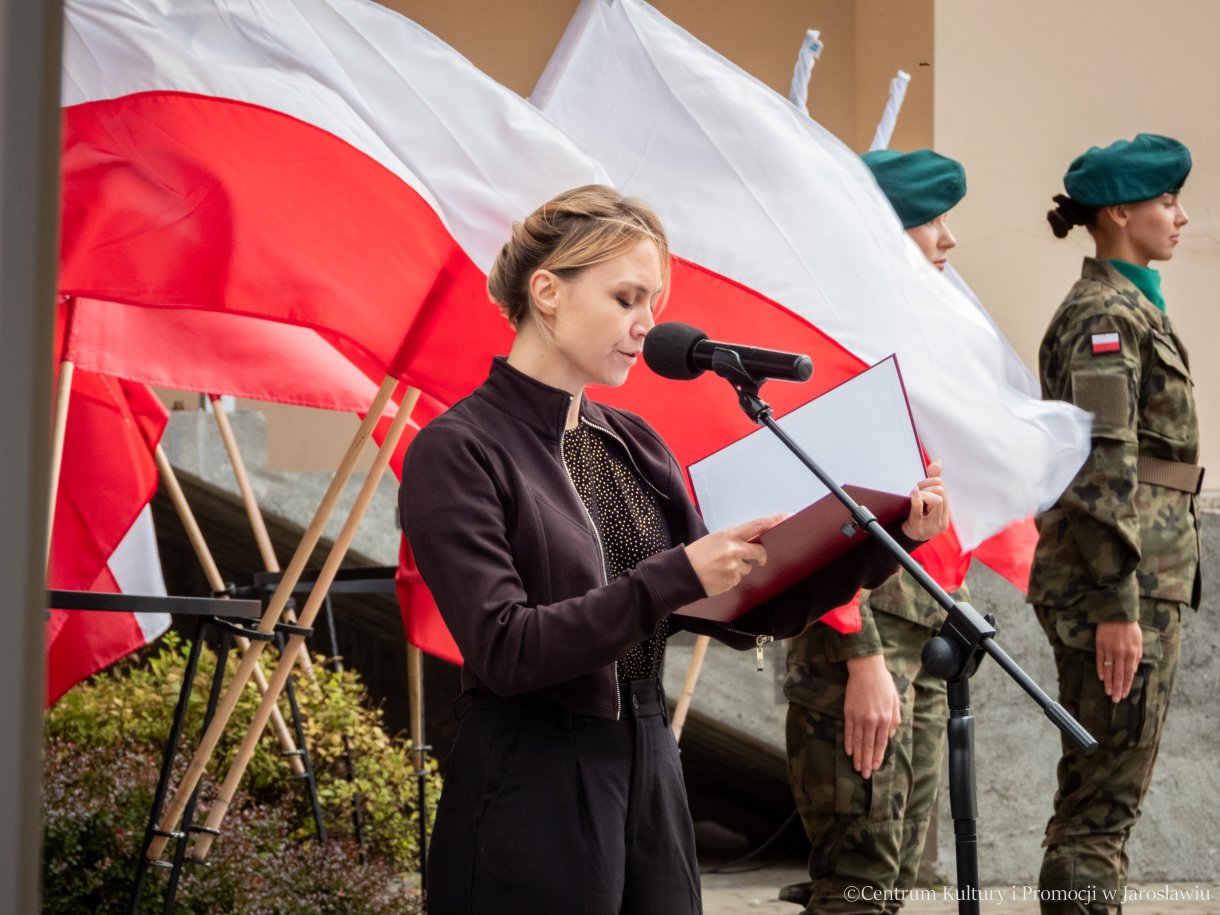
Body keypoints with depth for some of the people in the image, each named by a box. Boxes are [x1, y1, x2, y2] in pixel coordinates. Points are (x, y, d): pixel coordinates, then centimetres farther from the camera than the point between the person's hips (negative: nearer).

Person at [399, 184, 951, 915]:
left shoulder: (635, 445, 11)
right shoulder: (456, 452, -11)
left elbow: (742, 613, 7)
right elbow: (503, 649, -21)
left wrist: (887, 542, -4)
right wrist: (676, 576, -26)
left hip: (651, 774, 7)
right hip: (532, 794, -7)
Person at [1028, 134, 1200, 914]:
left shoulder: (1131, 309, 18)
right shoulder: (1105, 315, -13)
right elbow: (1104, 470, -20)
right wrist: (1118, 607, -23)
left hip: (1148, 584, 10)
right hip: (1123, 586, -10)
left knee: (1105, 796, 13)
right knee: (1105, 795, -6)